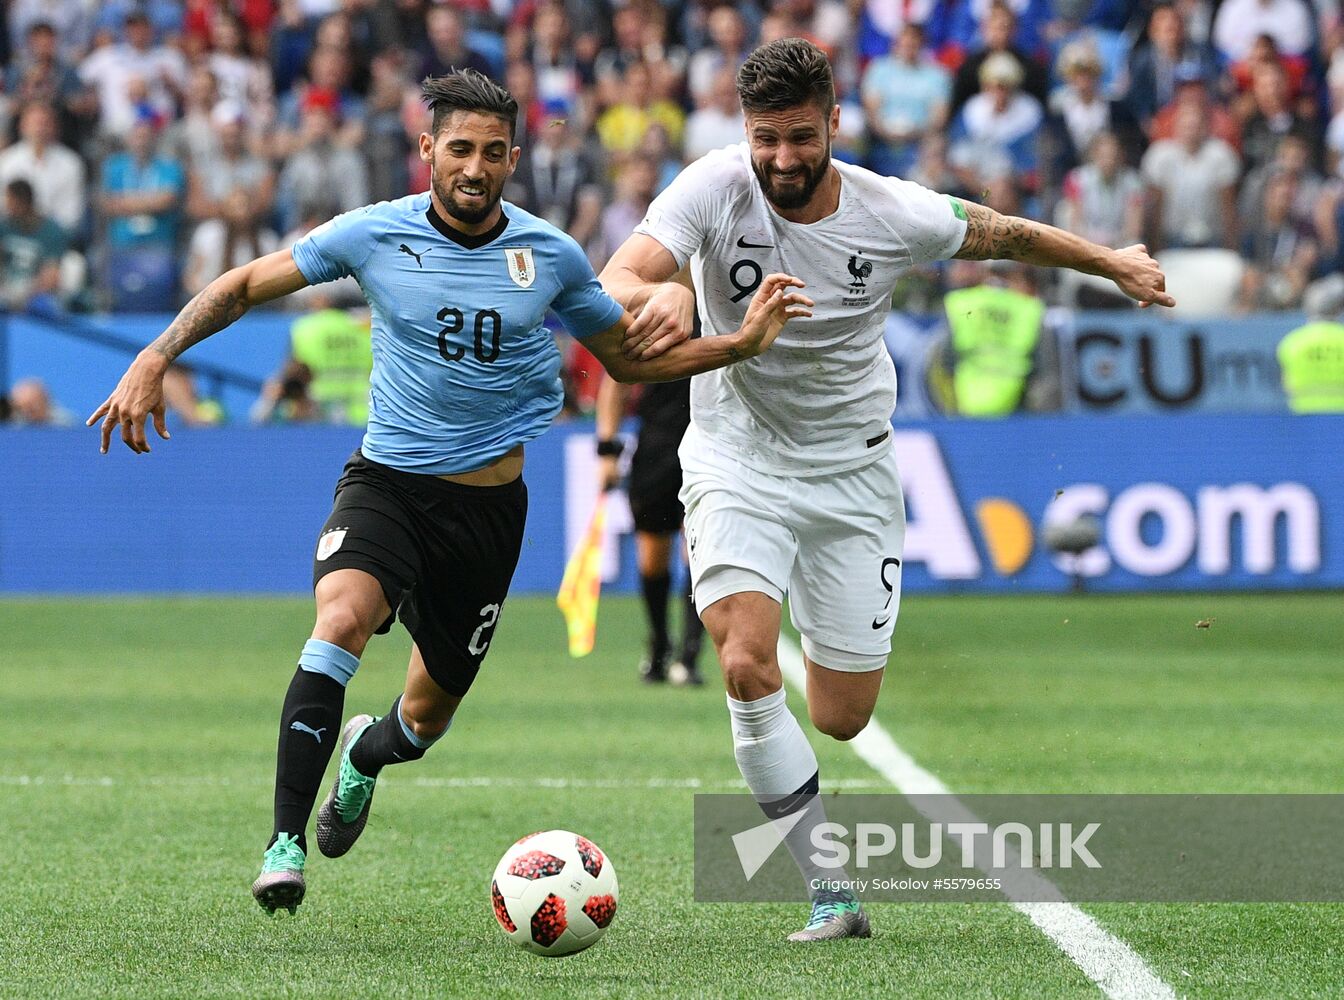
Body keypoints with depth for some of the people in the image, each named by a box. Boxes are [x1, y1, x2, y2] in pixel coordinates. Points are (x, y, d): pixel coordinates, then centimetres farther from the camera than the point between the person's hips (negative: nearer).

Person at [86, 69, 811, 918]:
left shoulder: (550, 256, -1)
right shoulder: (374, 235, -7)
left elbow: (632, 359, 12)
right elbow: (244, 287, 2)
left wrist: (743, 342, -1)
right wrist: (154, 361, -10)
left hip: (489, 501, 2)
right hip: (386, 483, -2)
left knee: (430, 714, 12)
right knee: (341, 624, -32)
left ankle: (366, 753, 51)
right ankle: (285, 844, -28)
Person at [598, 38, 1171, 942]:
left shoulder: (894, 214, -12)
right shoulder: (714, 190, -17)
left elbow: (1000, 233, 7)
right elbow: (617, 281, -28)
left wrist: (1111, 262, 19)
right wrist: (656, 293, -52)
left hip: (852, 473, 1)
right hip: (737, 460, -1)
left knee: (842, 720, 2)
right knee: (747, 670, -24)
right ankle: (832, 895, -15)